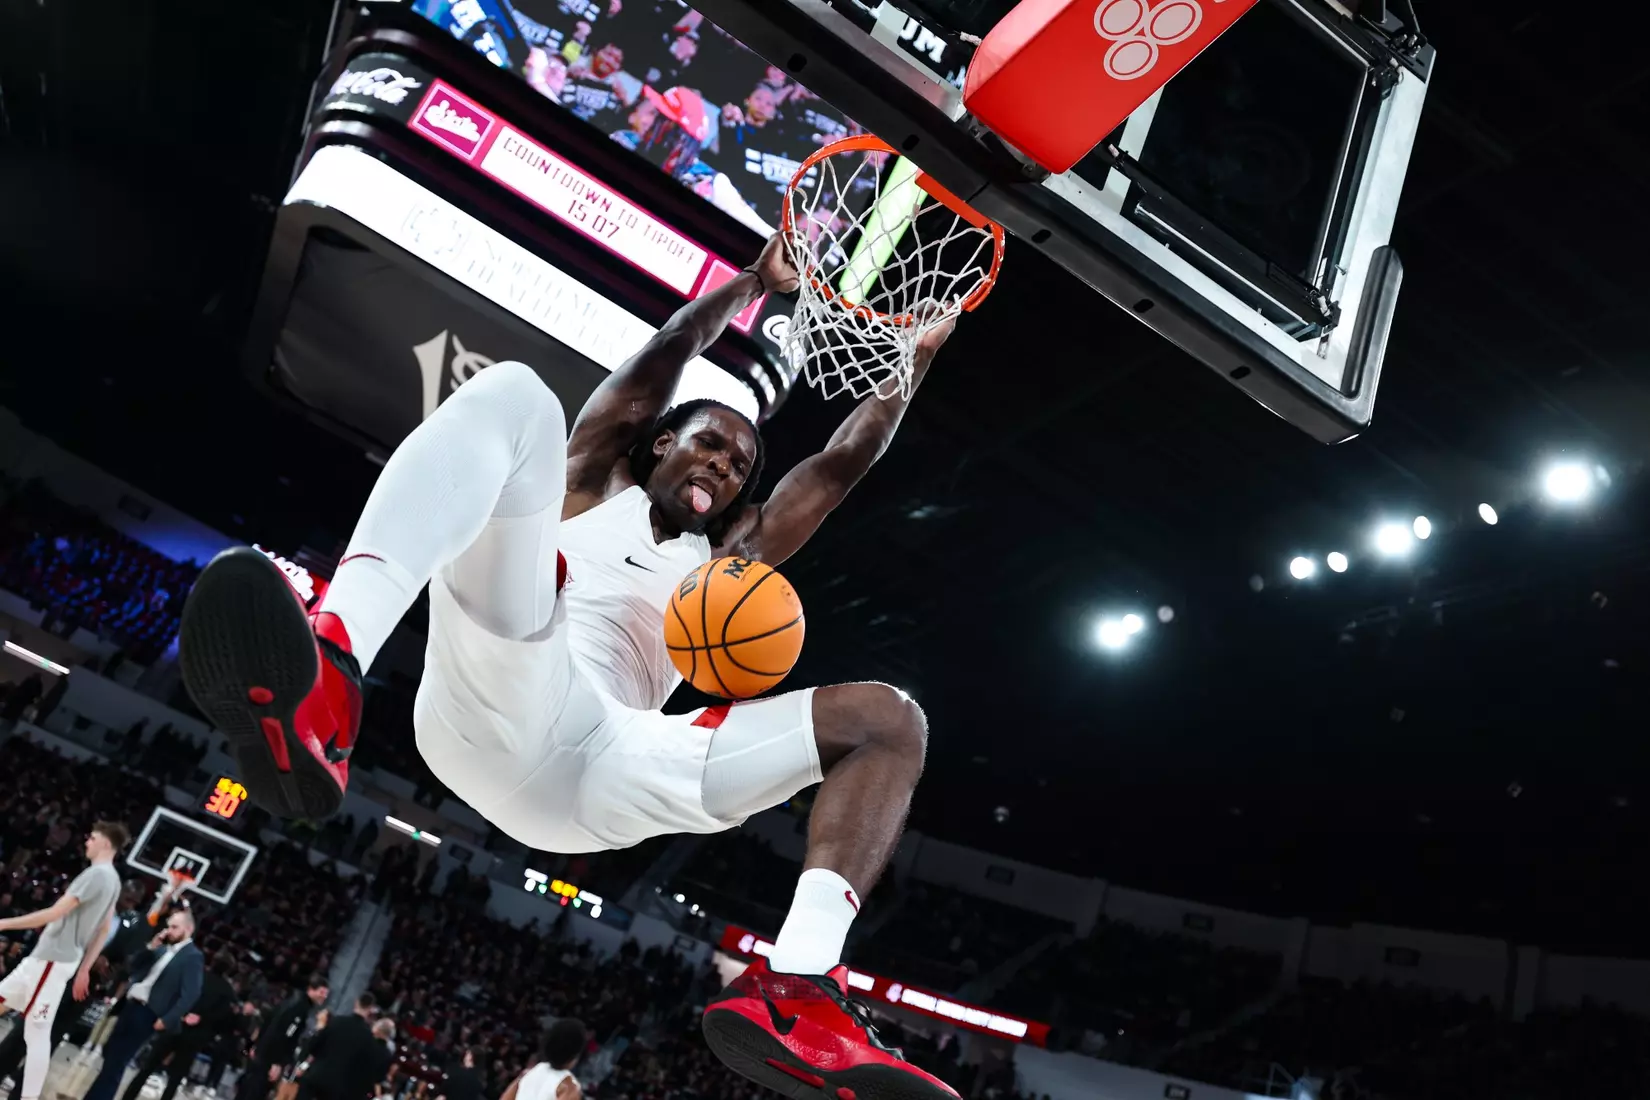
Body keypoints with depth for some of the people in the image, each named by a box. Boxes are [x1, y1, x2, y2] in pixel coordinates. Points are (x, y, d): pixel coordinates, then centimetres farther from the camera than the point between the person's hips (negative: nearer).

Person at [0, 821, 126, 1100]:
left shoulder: (96, 874, -17)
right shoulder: (112, 879, 14)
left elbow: (54, 913, -21)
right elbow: (104, 931, 18)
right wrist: (84, 970, 21)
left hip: (53, 959, -10)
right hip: (48, 956, 10)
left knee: (36, 1033, -7)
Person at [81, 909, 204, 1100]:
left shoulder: (193, 957, -10)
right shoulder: (164, 948, 16)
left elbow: (190, 995, -16)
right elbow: (134, 966, 16)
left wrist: (166, 1020, -19)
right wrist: (151, 948, 1)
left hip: (148, 1014, -8)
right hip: (130, 1005, 8)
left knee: (116, 1062, -4)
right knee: (109, 1055, 14)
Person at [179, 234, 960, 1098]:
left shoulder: (723, 567, 34)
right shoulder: (592, 487, 29)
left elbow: (845, 459, 33)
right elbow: (667, 351, 21)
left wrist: (915, 353, 36)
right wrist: (760, 279, 31)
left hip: (603, 770, 3)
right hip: (493, 704, -3)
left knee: (889, 720, -2)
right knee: (513, 393, -16)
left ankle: (793, 992, -30)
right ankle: (325, 681, -43)